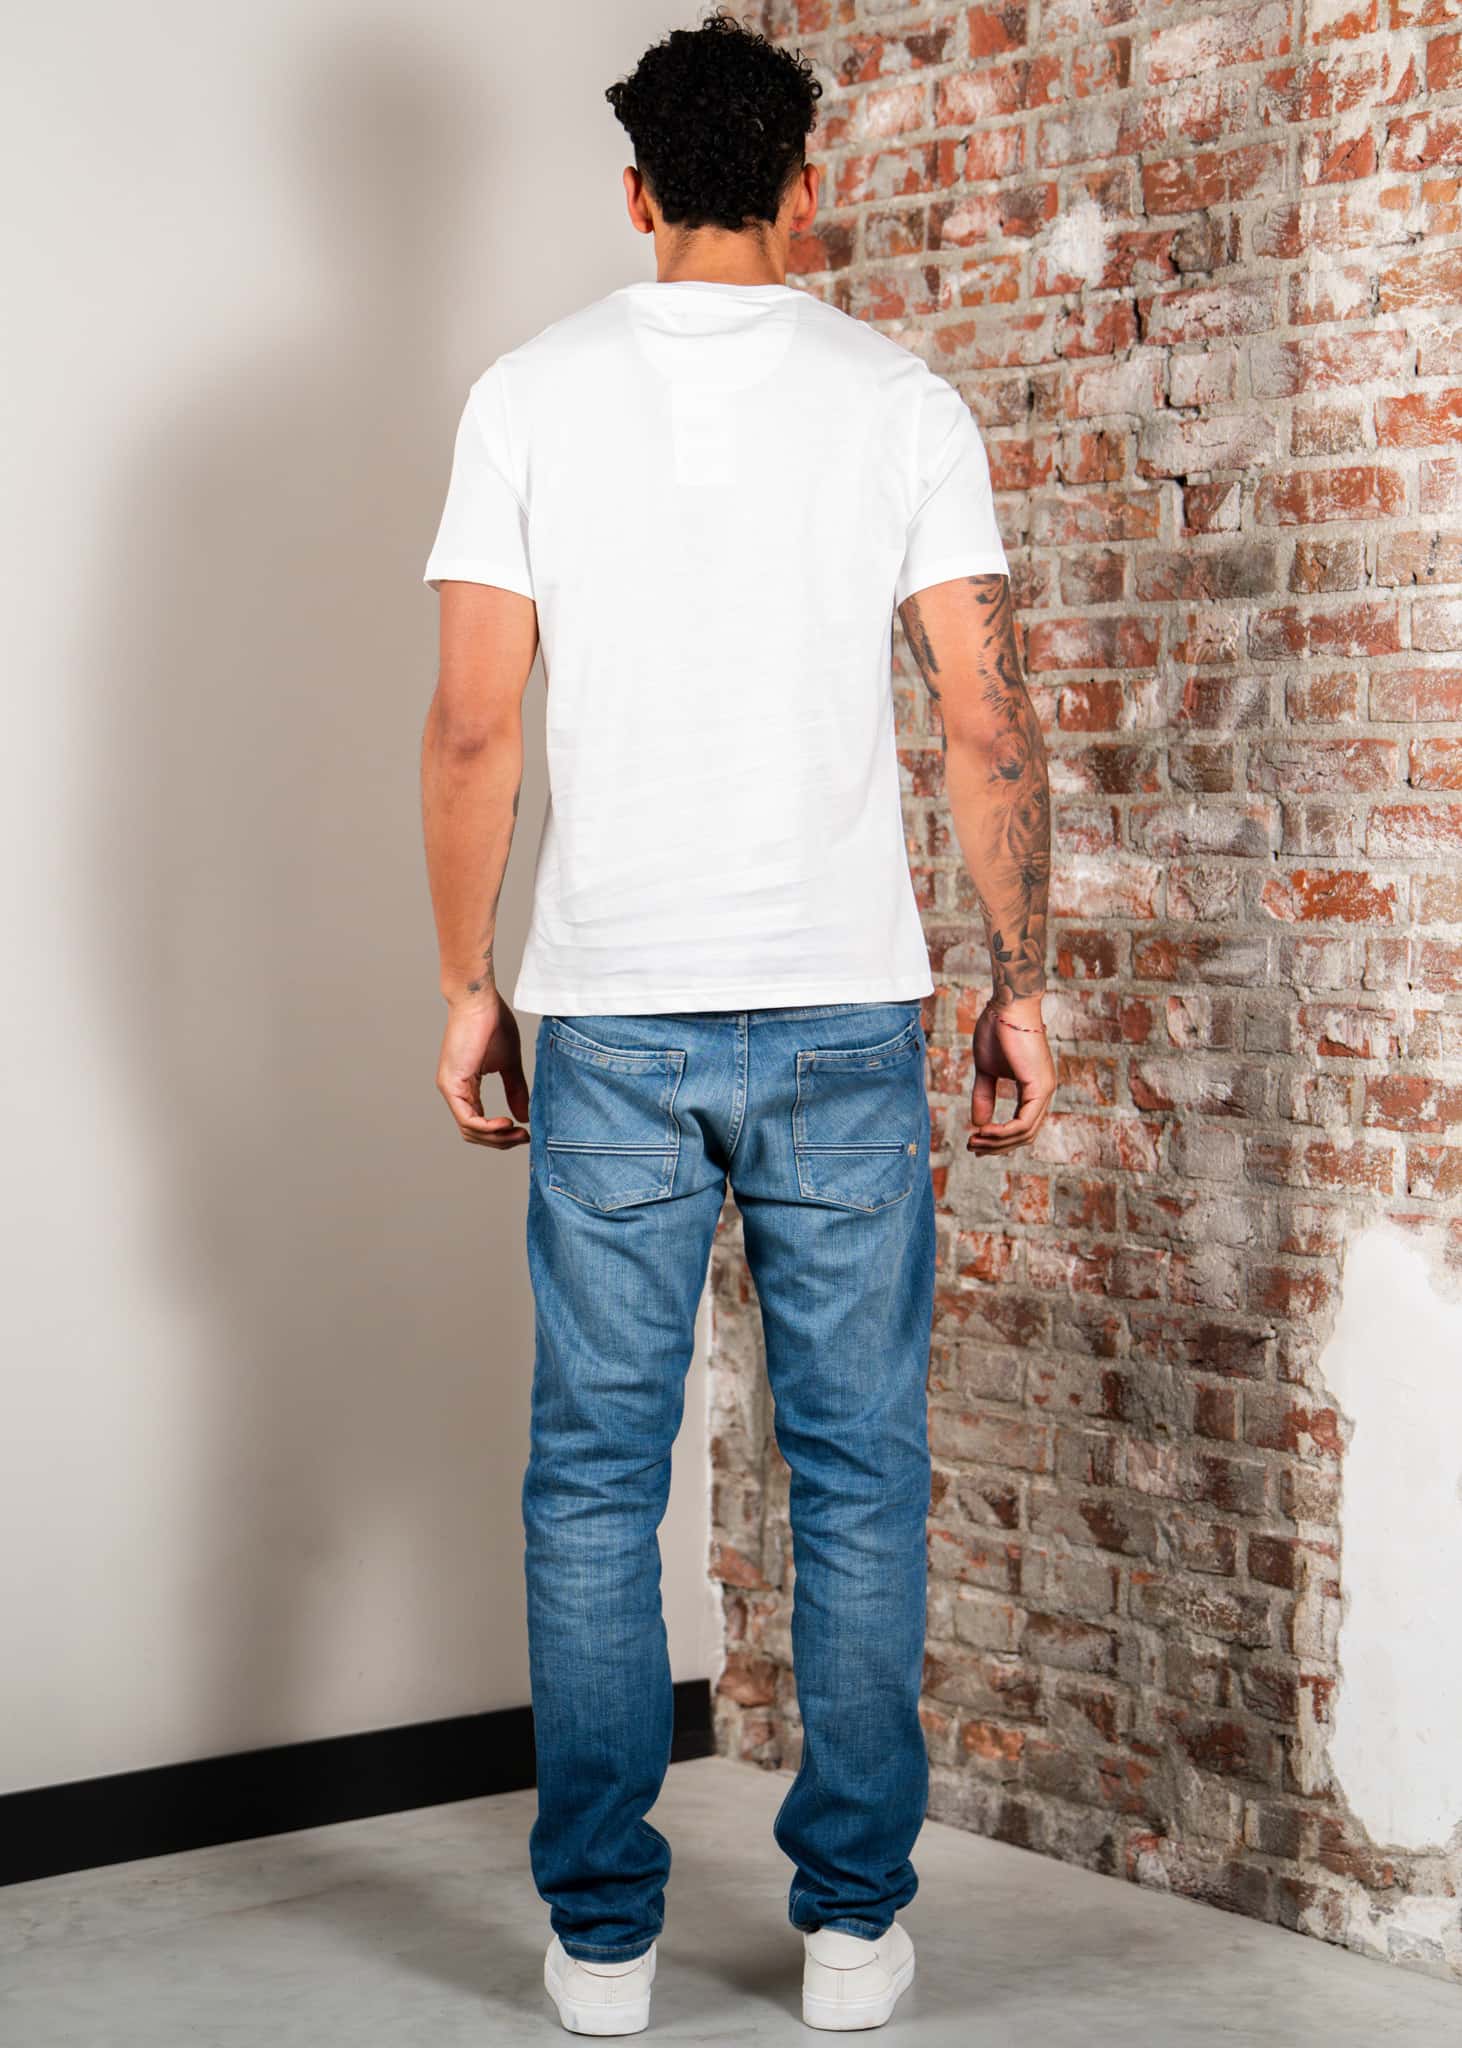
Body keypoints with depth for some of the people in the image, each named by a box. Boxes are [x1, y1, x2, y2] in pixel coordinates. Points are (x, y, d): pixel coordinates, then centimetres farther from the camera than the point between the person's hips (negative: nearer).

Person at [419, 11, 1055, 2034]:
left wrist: (468, 989, 7)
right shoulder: (899, 399, 0)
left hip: (609, 1023, 1)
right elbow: (989, 723, -4)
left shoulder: (533, 393, 1)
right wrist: (1022, 985, 4)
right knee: (859, 1480, 8)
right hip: (842, 1020, 0)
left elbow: (471, 726, -2)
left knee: (595, 1484, 8)